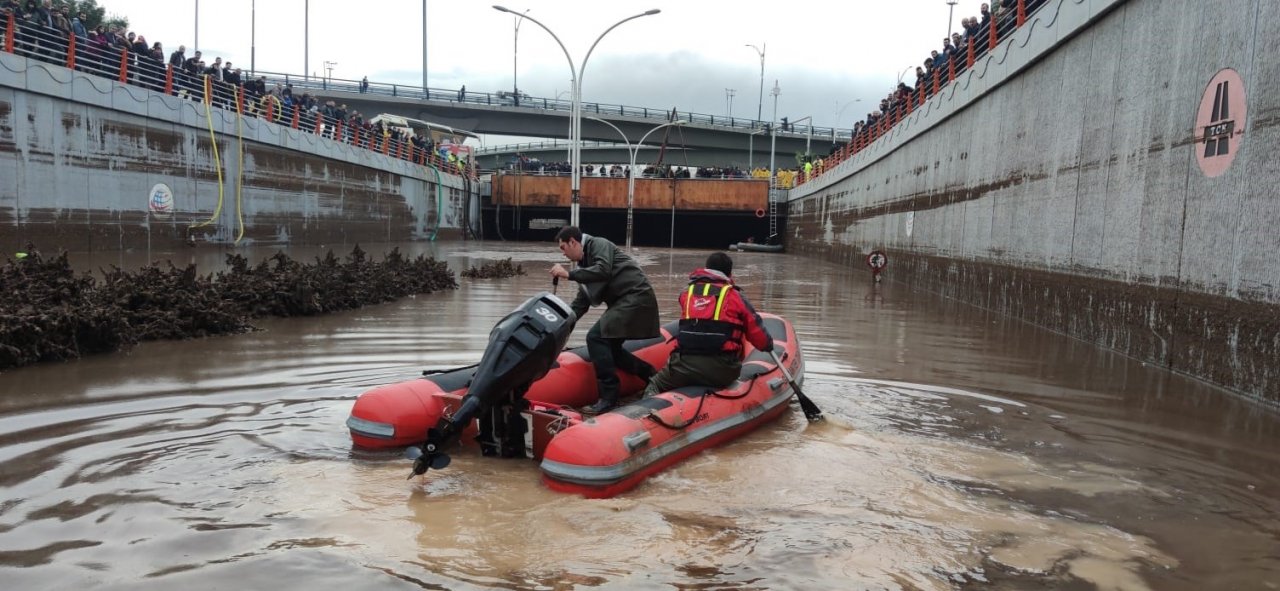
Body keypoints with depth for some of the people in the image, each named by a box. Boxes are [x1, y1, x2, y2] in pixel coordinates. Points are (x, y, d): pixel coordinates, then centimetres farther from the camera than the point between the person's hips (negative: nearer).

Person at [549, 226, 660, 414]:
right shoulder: (585, 262, 20)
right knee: (610, 347, 12)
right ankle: (654, 377, 21)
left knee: (596, 337, -17)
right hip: (624, 302, 10)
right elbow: (581, 302, 23)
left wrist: (568, 274, -17)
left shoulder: (599, 244, -4)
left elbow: (603, 271, -23)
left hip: (636, 298, -10)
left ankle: (608, 397, -16)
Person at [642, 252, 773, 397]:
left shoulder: (686, 294, 14)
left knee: (654, 385, 21)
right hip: (721, 369, -2)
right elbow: (757, 332, 7)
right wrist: (768, 344, 27)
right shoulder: (734, 296, 6)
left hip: (684, 364, 2)